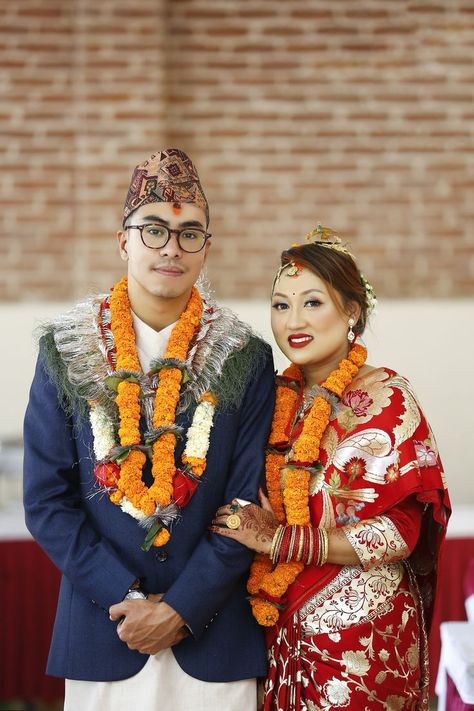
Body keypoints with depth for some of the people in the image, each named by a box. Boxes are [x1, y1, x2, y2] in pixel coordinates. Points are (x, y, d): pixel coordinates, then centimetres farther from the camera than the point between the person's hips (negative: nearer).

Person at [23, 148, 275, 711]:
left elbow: (249, 504, -3)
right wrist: (127, 599, -11)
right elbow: (45, 501, -2)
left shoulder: (246, 361, -1)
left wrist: (179, 609, -11)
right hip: (101, 635, 0)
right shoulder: (66, 352, 0)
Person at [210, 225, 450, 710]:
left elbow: (397, 533, -17)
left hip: (360, 629, -5)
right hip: (284, 626, 5)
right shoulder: (282, 396, 4)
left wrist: (282, 541, -18)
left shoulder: (385, 397, -12)